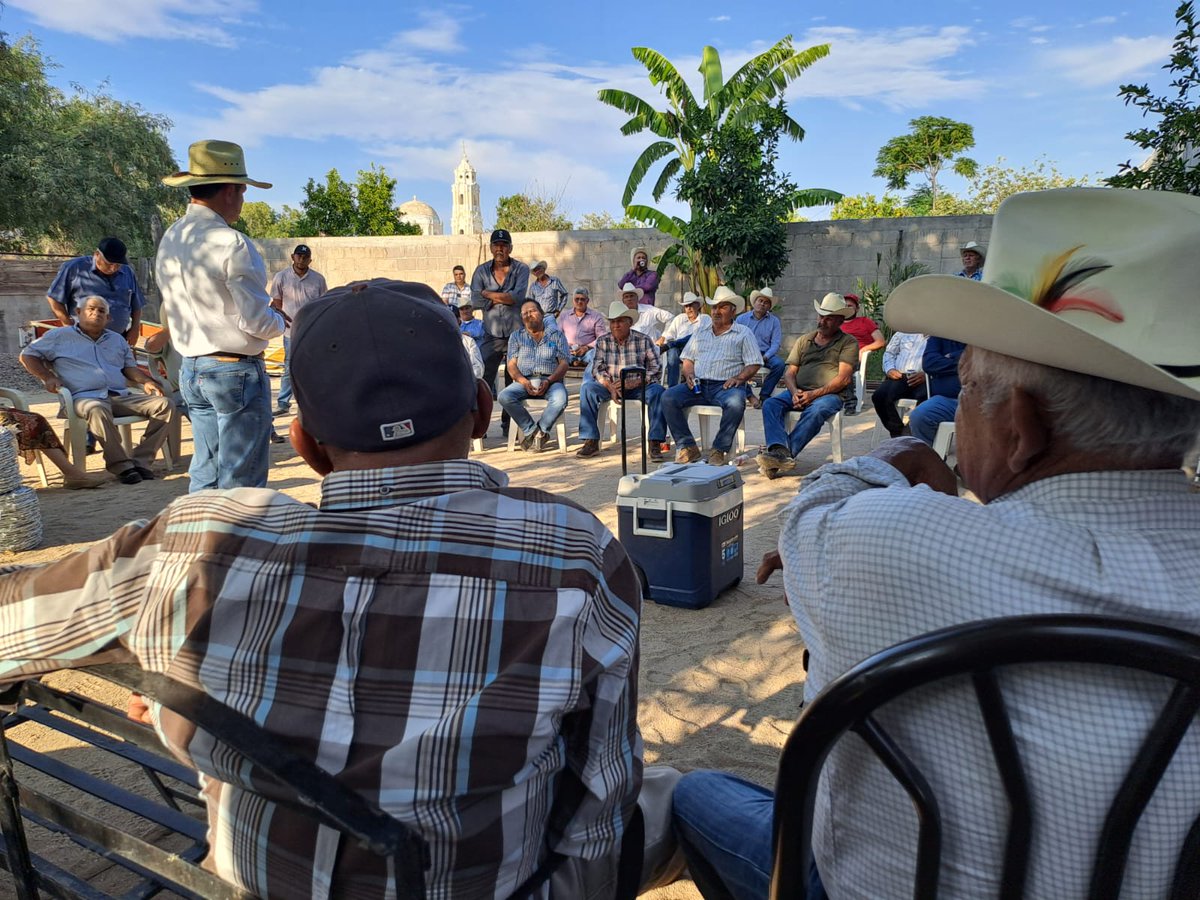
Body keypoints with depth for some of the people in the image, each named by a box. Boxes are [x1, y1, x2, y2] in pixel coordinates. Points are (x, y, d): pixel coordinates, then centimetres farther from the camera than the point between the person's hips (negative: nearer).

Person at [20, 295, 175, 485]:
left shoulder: (117, 340, 29)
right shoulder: (60, 336, 16)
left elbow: (129, 367, 28)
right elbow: (27, 356, 17)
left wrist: (146, 381, 7)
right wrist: (48, 377, 0)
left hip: (122, 396, 5)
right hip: (85, 397, -4)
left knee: (165, 405, -20)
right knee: (98, 411, -44)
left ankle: (141, 460, -23)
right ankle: (121, 465, -36)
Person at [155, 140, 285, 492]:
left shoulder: (169, 240, 9)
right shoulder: (231, 244, -17)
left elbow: (171, 312, 16)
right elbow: (256, 322, -19)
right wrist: (279, 320, 4)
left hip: (190, 368, 8)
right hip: (236, 371, -8)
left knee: (204, 473, 17)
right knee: (241, 481, 0)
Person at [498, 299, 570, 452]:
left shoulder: (556, 335, 17)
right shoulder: (516, 336, 20)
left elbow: (564, 363, 6)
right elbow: (511, 365, 9)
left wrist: (548, 381, -13)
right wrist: (524, 382, -13)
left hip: (551, 380, -1)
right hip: (524, 380, 1)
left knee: (560, 399, -35)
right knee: (504, 396, -30)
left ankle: (540, 431, -14)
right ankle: (532, 430, -16)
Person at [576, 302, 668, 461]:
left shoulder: (643, 340, -1)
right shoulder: (602, 341, 5)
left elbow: (654, 367, -7)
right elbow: (597, 368, -2)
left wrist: (634, 382, -23)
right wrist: (610, 387, -21)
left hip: (639, 387, -2)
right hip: (611, 386, 2)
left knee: (657, 391, -31)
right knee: (587, 388, -24)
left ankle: (655, 443, -28)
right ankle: (591, 441, -22)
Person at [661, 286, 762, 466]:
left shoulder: (743, 334, 11)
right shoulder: (700, 333, 24)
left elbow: (754, 364, 4)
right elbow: (688, 359, 22)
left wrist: (739, 378, -14)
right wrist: (689, 374, 0)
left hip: (726, 385, -3)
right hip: (698, 385, 4)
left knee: (736, 403, -38)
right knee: (668, 398, -22)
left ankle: (718, 450, -23)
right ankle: (687, 446, -16)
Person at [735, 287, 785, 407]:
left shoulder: (774, 321, 8)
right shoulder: (741, 319, 7)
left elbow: (776, 343, 0)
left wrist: (764, 357, -18)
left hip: (765, 353, 1)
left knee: (779, 364, -30)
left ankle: (764, 396, -16)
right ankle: (749, 395, -20)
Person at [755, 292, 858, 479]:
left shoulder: (848, 342, 7)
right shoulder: (804, 340, 23)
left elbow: (844, 378, -6)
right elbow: (789, 372, 14)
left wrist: (814, 394, -17)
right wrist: (794, 392, -8)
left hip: (832, 394, -4)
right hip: (799, 393, 4)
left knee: (816, 411, -38)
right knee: (770, 404, -24)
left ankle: (783, 454, -45)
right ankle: (780, 452, -45)